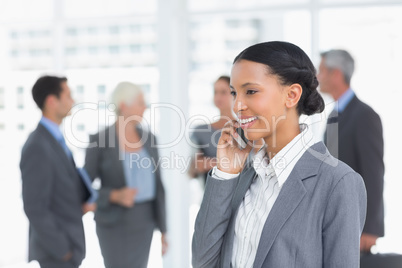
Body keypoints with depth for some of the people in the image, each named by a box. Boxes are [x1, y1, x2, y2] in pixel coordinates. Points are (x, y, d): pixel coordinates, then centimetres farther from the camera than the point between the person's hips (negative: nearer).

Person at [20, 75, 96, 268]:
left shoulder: (52, 138, 7)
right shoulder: (36, 148, -26)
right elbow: (35, 209, -26)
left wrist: (85, 200, -4)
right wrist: (62, 250, -19)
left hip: (65, 242, 10)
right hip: (55, 246, -10)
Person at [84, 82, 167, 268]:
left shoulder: (148, 138, 6)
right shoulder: (99, 140, -9)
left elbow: (157, 186, 9)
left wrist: (163, 228, 8)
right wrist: (115, 196, -23)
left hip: (144, 221, 5)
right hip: (114, 223, -5)